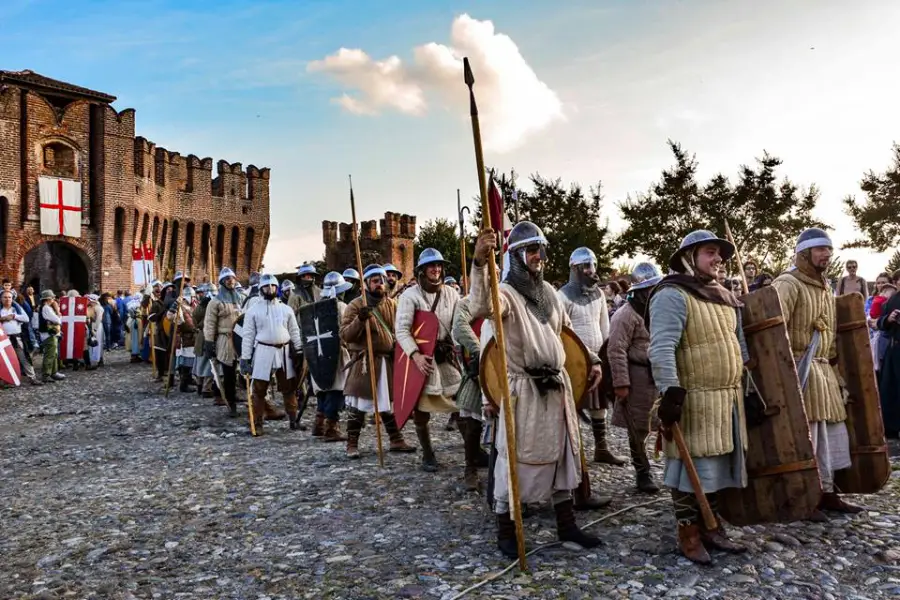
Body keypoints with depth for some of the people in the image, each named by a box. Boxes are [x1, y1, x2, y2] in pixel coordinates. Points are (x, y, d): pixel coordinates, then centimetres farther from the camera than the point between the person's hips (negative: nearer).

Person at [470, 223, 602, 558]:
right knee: (517, 459, 0)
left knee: (564, 454, 15)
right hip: (524, 389, -8)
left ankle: (566, 525, 31)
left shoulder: (549, 292, 13)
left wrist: (591, 360, 17)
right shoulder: (506, 292, -12)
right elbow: (481, 308, -36)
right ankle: (506, 532, 16)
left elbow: (568, 331, 24)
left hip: (558, 385, 8)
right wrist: (480, 264, -48)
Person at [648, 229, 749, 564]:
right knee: (694, 467, -2)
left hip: (728, 398, 9)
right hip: (695, 400, -8)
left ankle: (711, 526, 27)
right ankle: (688, 533, 11)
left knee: (719, 464, 14)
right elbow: (661, 348, -23)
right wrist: (671, 392, -29)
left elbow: (738, 342, 24)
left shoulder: (724, 298, 16)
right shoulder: (672, 295, -13)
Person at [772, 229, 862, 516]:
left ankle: (826, 493, 22)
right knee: (802, 436, -6)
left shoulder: (826, 289, 19)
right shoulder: (787, 284, -10)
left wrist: (835, 371, 21)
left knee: (830, 434, 12)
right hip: (798, 369, -9)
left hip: (824, 370, 9)